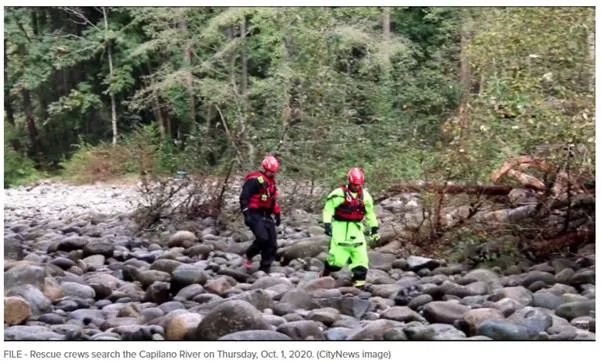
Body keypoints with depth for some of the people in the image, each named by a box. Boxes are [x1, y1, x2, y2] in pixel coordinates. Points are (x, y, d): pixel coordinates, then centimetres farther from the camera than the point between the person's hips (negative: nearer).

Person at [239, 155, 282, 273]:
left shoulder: (271, 181, 16)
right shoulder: (254, 180, -11)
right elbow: (244, 197, -16)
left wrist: (277, 214, 23)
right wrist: (246, 214, -22)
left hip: (266, 216, 8)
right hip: (255, 215, -8)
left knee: (272, 244, 1)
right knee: (263, 239, -24)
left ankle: (264, 269, 8)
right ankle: (249, 256, 2)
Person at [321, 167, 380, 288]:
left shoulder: (365, 196, 7)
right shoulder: (339, 194, -9)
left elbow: (370, 213, 20)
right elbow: (328, 208, -5)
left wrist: (374, 227, 21)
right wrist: (327, 223, -13)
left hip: (356, 227, 4)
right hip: (340, 226, -4)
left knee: (360, 252, -7)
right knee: (338, 255, -9)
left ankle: (359, 278, -3)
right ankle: (325, 274, 13)